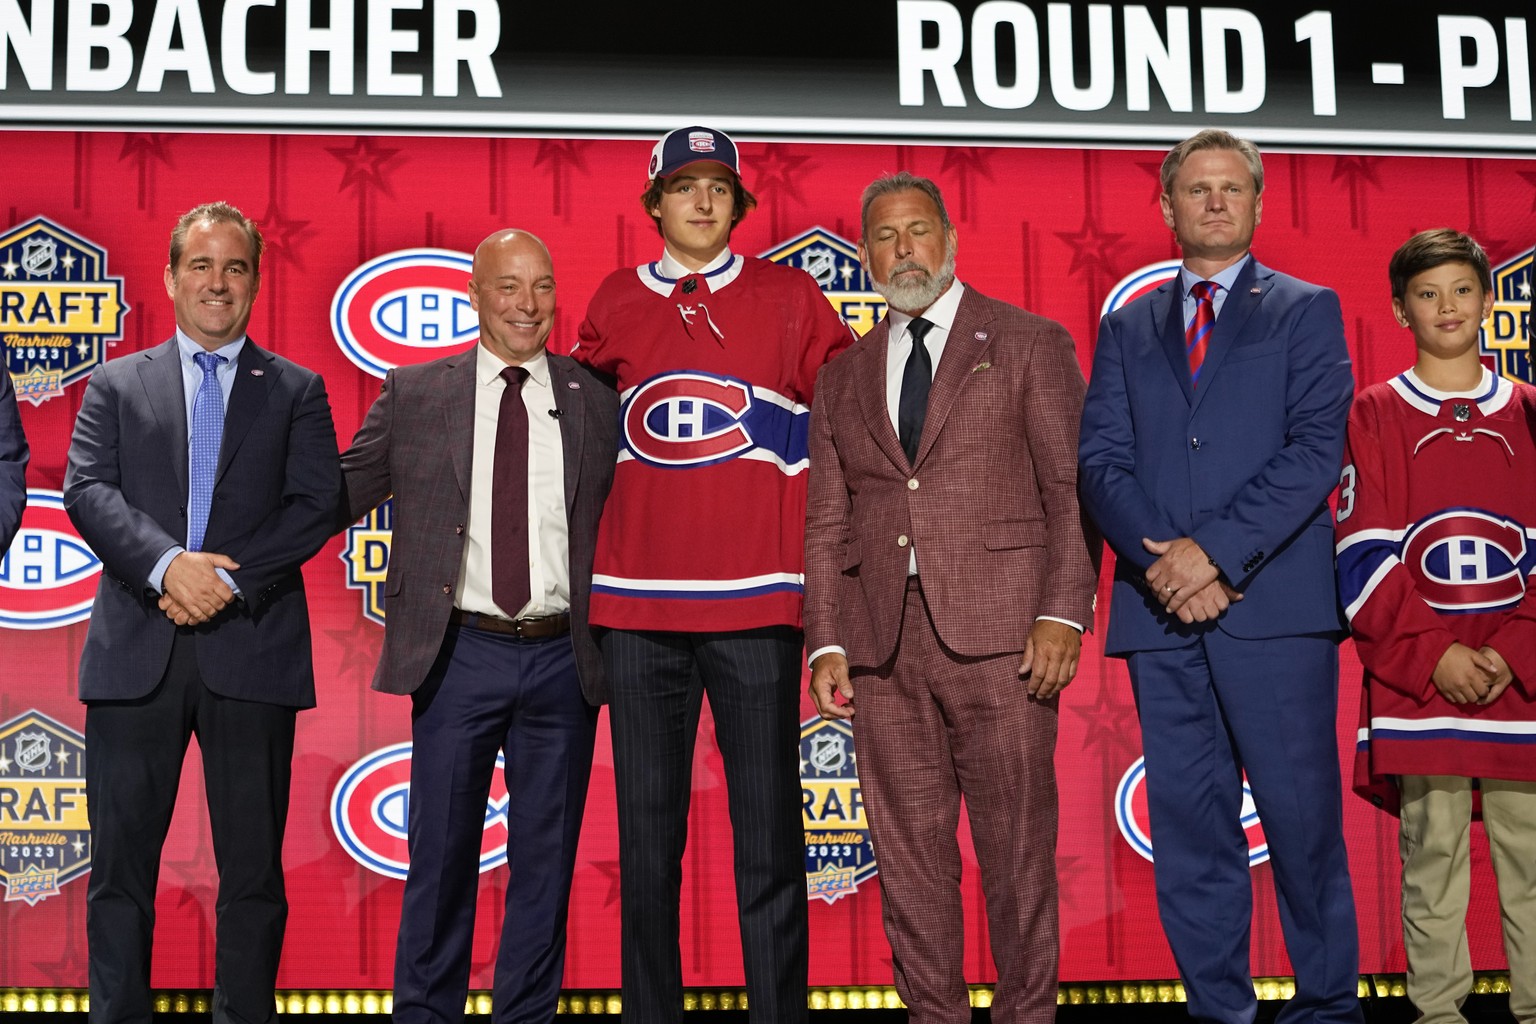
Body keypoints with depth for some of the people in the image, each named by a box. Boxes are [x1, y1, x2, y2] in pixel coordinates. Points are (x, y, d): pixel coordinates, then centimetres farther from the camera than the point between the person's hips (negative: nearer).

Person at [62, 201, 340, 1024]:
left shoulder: (296, 391, 12)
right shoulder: (117, 384, 13)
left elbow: (316, 506, 0)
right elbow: (86, 490, 0)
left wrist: (231, 582, -13)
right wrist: (168, 563, -16)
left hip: (252, 651, 0)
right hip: (136, 651, 1)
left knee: (253, 870, 4)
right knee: (120, 866, 5)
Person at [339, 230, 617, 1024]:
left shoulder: (597, 401, 6)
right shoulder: (413, 394, 5)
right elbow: (340, 496, 7)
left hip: (564, 657, 1)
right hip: (459, 653, -1)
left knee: (547, 860, 9)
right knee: (440, 855, 7)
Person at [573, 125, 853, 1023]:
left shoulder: (791, 297, 6)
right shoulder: (617, 304, 11)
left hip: (757, 600, -2)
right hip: (639, 602, 2)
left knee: (769, 829, -1)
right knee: (648, 826, 6)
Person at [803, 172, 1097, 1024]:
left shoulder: (1030, 344, 7)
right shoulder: (843, 378, 18)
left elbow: (1073, 489, 1)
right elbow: (828, 522, 16)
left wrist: (1064, 613, -10)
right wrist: (827, 643, 5)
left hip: (999, 634, -3)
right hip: (884, 645, 4)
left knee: (1017, 846, -2)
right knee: (908, 853, 6)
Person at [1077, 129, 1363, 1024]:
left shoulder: (1307, 311, 9)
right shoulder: (1127, 327, 18)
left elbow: (1316, 449, -4)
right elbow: (1101, 459, 8)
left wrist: (1217, 550, -14)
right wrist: (1160, 561, -9)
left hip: (1275, 604, -3)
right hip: (1162, 611, 3)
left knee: (1302, 815, -2)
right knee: (1189, 823, 5)